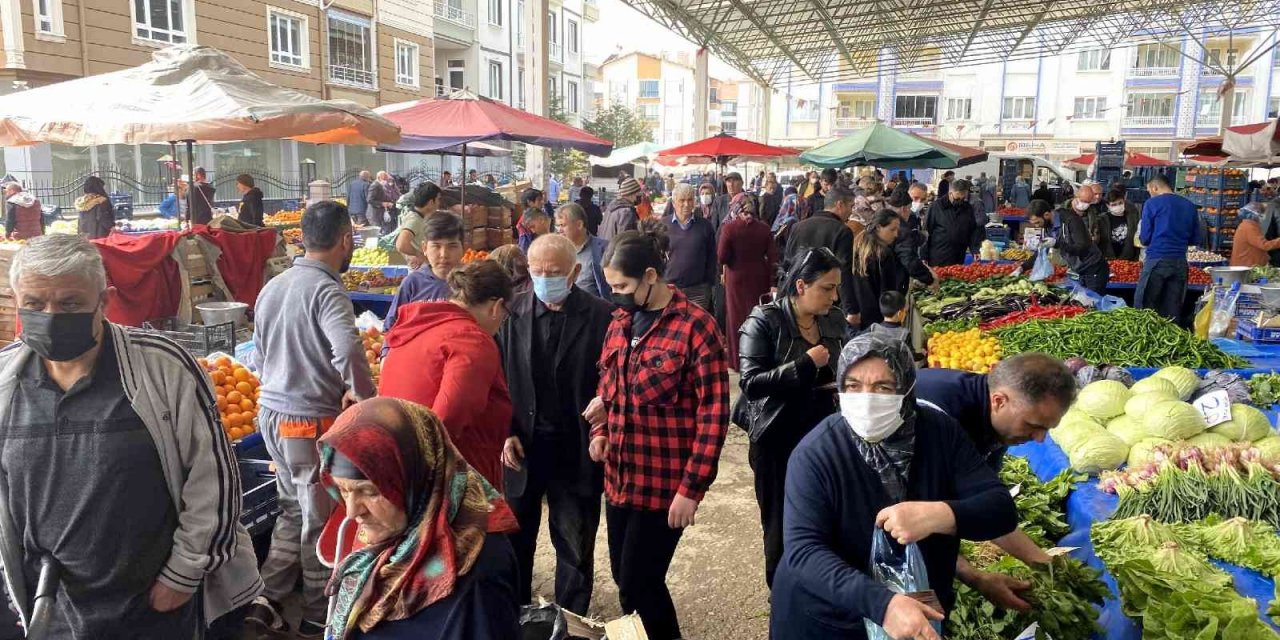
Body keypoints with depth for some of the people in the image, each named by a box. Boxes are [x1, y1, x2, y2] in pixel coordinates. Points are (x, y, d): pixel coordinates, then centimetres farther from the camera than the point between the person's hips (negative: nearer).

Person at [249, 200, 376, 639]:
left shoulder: (272, 286, 8)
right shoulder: (327, 291, -19)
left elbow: (262, 352, 17)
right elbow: (347, 349, -36)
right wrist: (365, 395, -21)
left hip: (271, 411, 8)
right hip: (312, 421, -8)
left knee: (294, 510, 23)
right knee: (322, 521, 8)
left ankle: (267, 600, 23)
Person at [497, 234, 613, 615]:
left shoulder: (602, 317, -8)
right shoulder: (512, 312, -2)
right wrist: (505, 433, -6)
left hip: (577, 451, -2)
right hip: (521, 446, 2)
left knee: (576, 546, 12)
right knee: (515, 540, 17)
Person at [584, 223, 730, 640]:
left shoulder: (695, 325, -14)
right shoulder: (621, 320, 6)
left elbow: (713, 411, -15)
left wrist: (691, 487, -16)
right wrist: (599, 430, 0)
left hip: (664, 482, -6)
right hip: (619, 477, 7)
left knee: (639, 584, 1)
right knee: (624, 579, 15)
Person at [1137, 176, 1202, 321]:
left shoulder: (1152, 203, -3)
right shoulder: (1190, 206, 11)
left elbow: (1145, 238, -5)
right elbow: (1197, 238, 12)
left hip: (1157, 260, -5)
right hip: (1180, 262, 5)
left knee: (1142, 307, -1)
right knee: (1173, 309, 8)